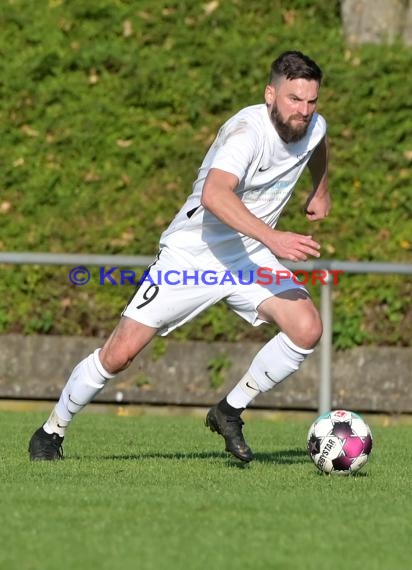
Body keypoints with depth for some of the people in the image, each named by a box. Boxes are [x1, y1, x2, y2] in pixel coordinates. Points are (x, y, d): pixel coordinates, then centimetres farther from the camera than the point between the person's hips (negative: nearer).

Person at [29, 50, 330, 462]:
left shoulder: (313, 128, -5)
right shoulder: (247, 131, -28)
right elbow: (213, 195, -46)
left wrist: (320, 191, 32)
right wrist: (273, 237, -54)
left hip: (250, 258, 6)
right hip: (191, 256, -5)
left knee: (307, 327, -20)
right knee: (119, 353, -6)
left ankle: (229, 412, -1)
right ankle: (51, 433, 18)